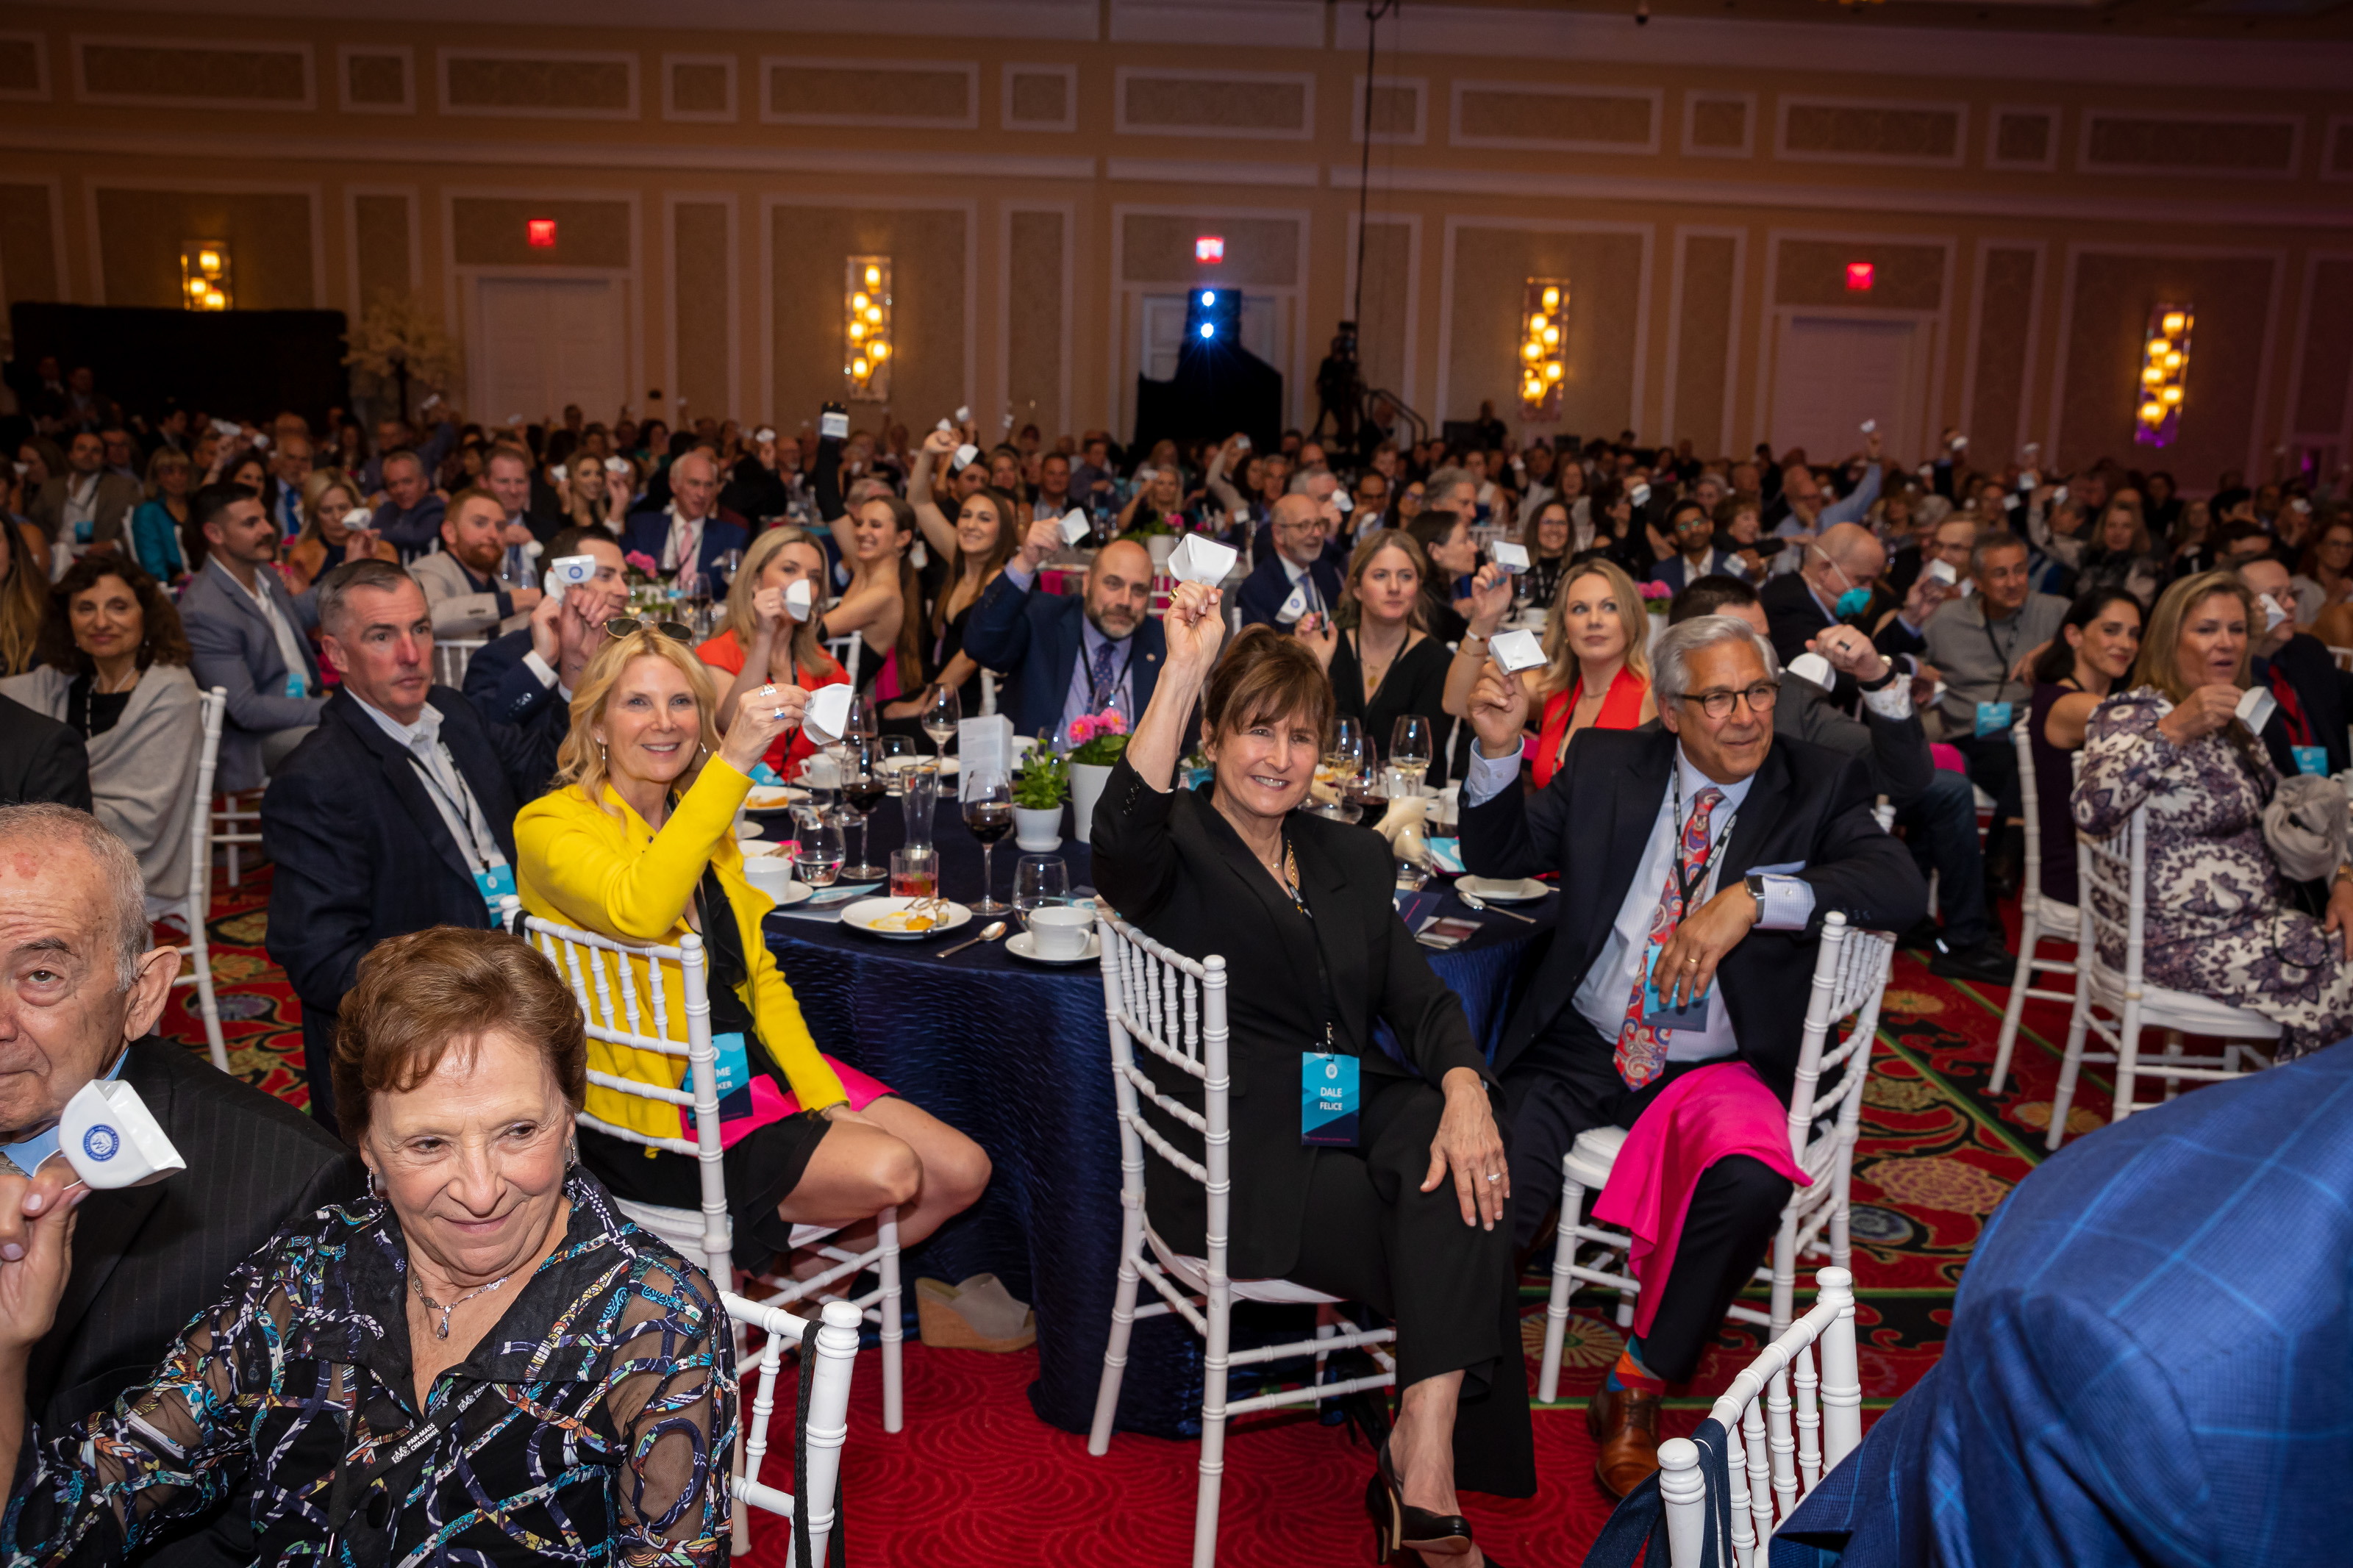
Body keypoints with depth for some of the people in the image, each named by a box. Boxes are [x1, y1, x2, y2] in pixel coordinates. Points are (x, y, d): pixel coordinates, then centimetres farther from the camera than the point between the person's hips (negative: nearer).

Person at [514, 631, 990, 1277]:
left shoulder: (705, 825, 11)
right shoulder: (551, 826, -12)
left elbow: (759, 974, 11)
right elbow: (638, 910, -34)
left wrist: (824, 1098, -1)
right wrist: (733, 762, -38)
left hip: (751, 1061, 8)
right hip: (658, 1109, -7)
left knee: (962, 1171, -3)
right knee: (887, 1171, -23)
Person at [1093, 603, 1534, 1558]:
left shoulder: (1352, 859, 19)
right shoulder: (1176, 846, 2)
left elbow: (1419, 998, 8)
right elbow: (1121, 840, -25)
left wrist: (1464, 1089, -14)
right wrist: (1185, 668, -29)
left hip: (1354, 1117, 5)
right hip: (1238, 1154, -5)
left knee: (1467, 1173, -28)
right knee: (1459, 1255, -24)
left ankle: (1423, 1471, -26)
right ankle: (1420, 1480, -10)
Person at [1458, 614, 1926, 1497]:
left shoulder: (1819, 787, 2)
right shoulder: (1606, 766, 7)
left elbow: (1903, 888, -15)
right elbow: (1497, 855, 12)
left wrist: (1752, 897, -28)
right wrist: (1498, 751, -7)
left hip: (1713, 1069, -1)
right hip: (1577, 1051, 1)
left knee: (1750, 1180, -32)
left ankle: (1638, 1386, -8)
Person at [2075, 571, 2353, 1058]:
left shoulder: (2234, 724, 16)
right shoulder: (2135, 715, -12)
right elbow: (2091, 811, -31)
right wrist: (2175, 731, -32)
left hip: (2253, 921, 8)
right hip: (2176, 939, -8)